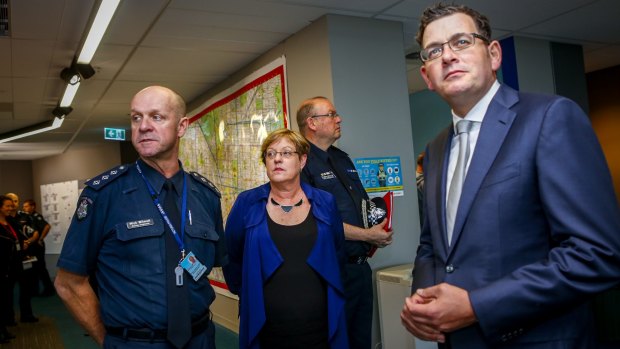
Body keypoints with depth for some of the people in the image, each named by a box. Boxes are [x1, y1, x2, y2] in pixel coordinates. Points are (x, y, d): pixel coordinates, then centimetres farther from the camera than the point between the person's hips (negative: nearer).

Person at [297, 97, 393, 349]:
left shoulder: (342, 159, 14)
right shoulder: (302, 163, -14)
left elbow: (365, 203, 22)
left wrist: (378, 231, 2)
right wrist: (367, 235, -16)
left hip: (361, 264, 8)